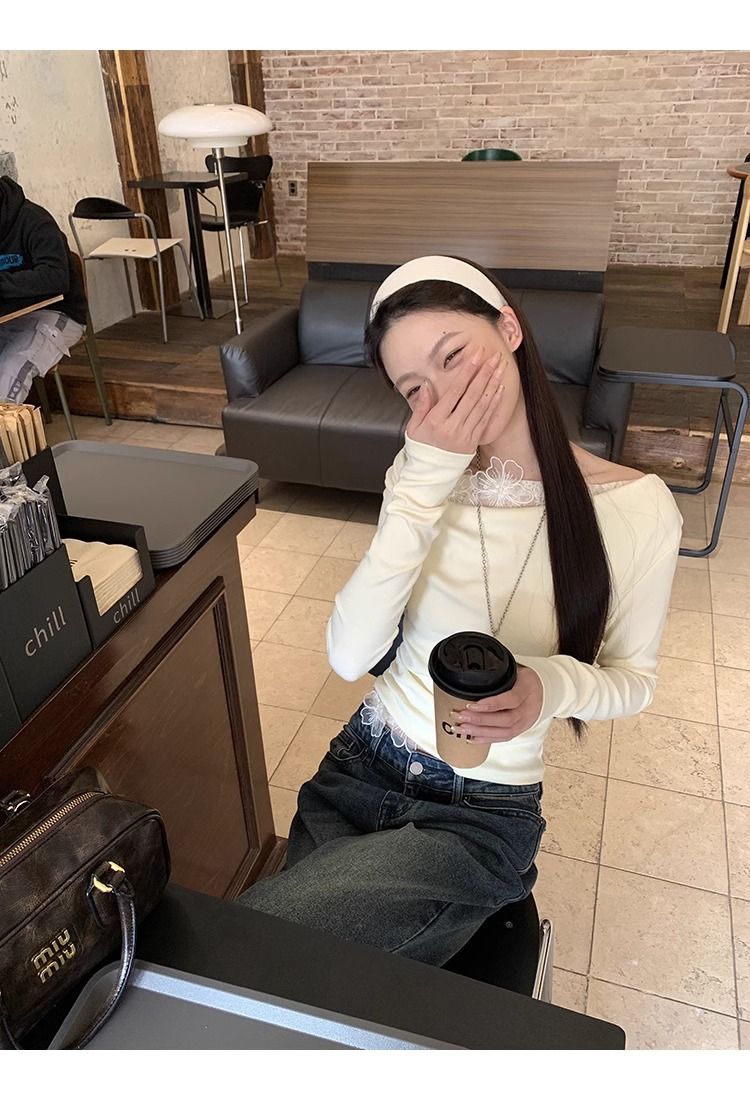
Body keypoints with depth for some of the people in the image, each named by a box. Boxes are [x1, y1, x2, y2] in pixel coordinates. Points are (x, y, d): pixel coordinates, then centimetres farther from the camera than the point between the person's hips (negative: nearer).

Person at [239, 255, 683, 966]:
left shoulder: (636, 507, -13)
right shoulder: (425, 478, -5)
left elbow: (632, 679, 0)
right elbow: (349, 658, -16)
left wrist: (551, 686, -24)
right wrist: (422, 487, -24)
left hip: (482, 817, -3)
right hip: (361, 768, 3)